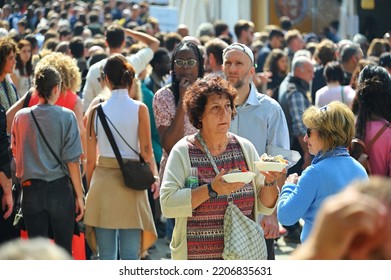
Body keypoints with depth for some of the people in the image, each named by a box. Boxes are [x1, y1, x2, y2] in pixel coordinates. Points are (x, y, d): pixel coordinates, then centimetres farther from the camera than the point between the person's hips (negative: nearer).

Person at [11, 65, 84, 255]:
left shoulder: (21, 117, 1)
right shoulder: (66, 117, -7)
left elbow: (16, 154, 11)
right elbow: (72, 161, -7)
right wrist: (79, 196, -2)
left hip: (31, 190, 2)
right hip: (60, 189, -2)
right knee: (63, 249, 7)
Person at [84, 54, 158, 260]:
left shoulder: (97, 110, 0)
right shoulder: (139, 109, -5)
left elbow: (90, 159, 1)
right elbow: (146, 150, -6)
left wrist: (90, 188, 12)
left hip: (102, 181, 2)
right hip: (131, 182, -2)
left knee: (106, 256, 8)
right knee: (130, 256, 2)